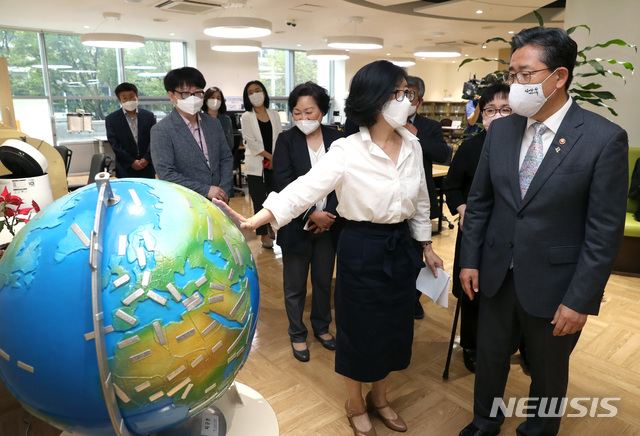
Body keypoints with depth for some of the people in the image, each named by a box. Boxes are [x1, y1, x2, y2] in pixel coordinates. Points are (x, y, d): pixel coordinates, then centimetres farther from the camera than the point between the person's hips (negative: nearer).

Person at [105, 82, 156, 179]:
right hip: (125, 170, -1)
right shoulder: (111, 119, 2)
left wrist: (146, 159, -10)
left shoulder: (149, 116, 5)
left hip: (147, 167, 1)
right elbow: (115, 144, -3)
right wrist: (132, 162, -10)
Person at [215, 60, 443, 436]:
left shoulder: (412, 145, 0)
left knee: (395, 329, 18)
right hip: (362, 250, -5)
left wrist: (427, 246, 14)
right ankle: (356, 405, 39)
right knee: (359, 331, 11)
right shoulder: (347, 151, -17)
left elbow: (419, 201, 11)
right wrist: (253, 221, -35)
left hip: (402, 247, 6)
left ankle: (379, 397, 45)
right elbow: (302, 190, -24)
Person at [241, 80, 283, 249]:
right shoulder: (246, 117, 1)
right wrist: (270, 156, -8)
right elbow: (251, 142, -6)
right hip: (256, 164, -3)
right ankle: (263, 234, 9)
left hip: (274, 164, 3)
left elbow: (280, 138, 6)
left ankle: (269, 225, 31)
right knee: (259, 200, 0)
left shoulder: (274, 115, 10)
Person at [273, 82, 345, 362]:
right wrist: (311, 214, -17)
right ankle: (297, 334, 31)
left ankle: (321, 326, 39)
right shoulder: (286, 141, -6)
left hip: (329, 224, 2)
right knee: (295, 285, 11)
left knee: (324, 280, 16)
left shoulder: (337, 140, 0)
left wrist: (330, 214, -13)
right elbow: (284, 185, -12)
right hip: (297, 224, -2)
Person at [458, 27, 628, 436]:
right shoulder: (501, 130, -1)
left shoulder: (604, 138, -14)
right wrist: (470, 260, 3)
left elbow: (605, 231, -13)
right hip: (496, 276, 4)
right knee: (490, 357, 21)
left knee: (548, 372, 19)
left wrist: (579, 300, -14)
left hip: (554, 284, -3)